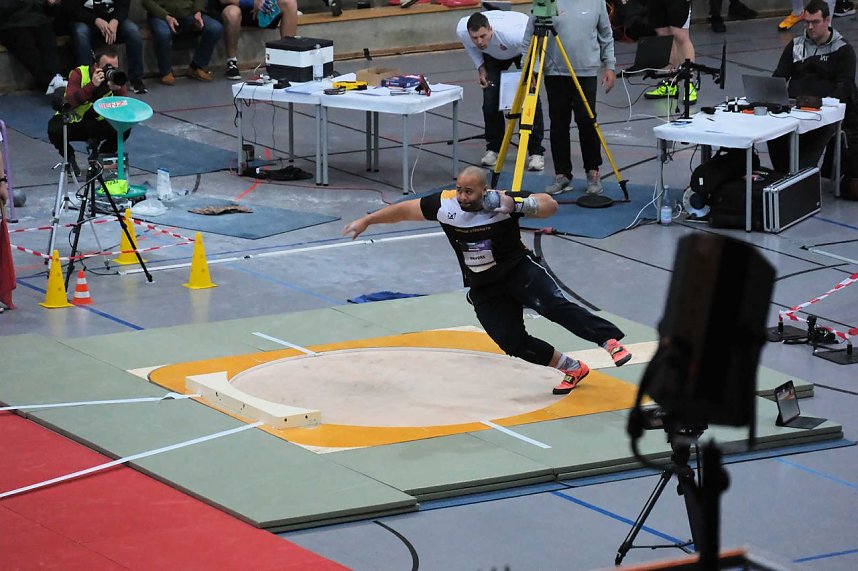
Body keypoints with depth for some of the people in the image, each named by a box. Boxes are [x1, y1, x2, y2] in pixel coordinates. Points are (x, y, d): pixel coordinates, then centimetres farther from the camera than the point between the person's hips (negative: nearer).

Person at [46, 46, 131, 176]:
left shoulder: (116, 77, -10)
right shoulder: (79, 74, -19)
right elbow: (70, 102, -34)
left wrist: (118, 89, -36)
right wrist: (92, 85, -43)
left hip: (98, 123, 2)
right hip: (72, 121, -2)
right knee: (55, 130, -34)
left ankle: (103, 155, 6)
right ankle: (69, 157, 0)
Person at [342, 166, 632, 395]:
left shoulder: (501, 202, -20)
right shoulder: (445, 204, -12)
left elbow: (550, 205, -20)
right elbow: (404, 210, 1)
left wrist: (515, 204, -37)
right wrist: (366, 221, 1)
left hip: (519, 270, -3)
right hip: (484, 290, 3)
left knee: (553, 304, -30)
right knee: (514, 345, -7)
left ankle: (610, 340, -30)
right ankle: (572, 369, 11)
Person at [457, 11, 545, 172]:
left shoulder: (511, 33, -46)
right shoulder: (461, 31, -31)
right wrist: (481, 68, -9)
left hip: (524, 48, -4)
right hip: (493, 54, 4)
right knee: (490, 98, -8)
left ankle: (536, 152, -6)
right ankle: (493, 148, 10)